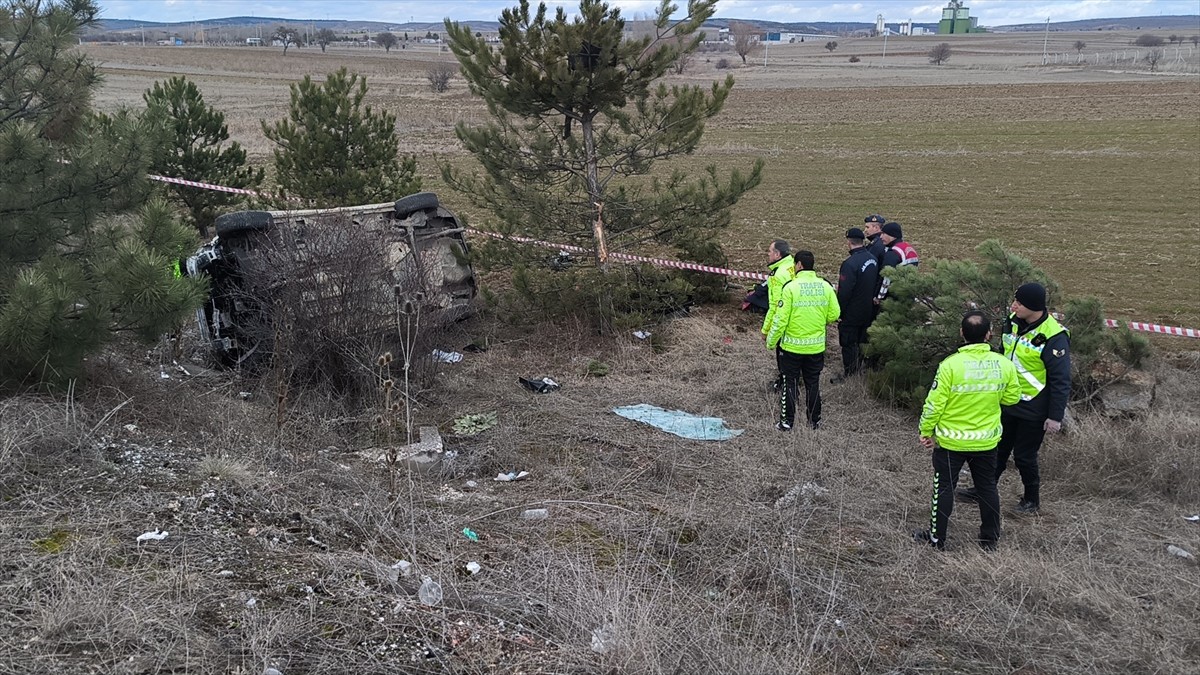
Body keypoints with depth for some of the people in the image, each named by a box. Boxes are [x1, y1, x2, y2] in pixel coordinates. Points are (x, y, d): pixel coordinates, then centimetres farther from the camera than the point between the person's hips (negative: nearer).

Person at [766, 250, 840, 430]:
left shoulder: (791, 287, -15)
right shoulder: (825, 286, -4)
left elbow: (781, 319, -15)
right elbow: (834, 314, 0)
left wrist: (771, 341, -3)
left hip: (792, 346, -3)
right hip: (817, 346, 3)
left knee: (790, 384, 9)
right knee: (813, 384, 15)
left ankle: (787, 422, 13)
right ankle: (815, 421, 24)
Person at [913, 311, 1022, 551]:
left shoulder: (951, 364, -21)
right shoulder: (1004, 364, -11)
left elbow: (934, 403, -17)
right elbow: (1012, 397, 3)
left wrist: (926, 431, -4)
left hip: (951, 441, -3)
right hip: (987, 441, 3)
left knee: (944, 488, 11)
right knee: (987, 488, 18)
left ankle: (937, 538, 20)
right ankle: (990, 539, 30)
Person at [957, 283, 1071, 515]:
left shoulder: (1054, 337, -23)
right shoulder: (1013, 322, -1)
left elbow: (1061, 381, -19)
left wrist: (1055, 416, -18)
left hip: (1033, 410, -7)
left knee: (1024, 456, 6)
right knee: (998, 449, 17)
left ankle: (1032, 499, 27)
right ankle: (982, 490, 31)